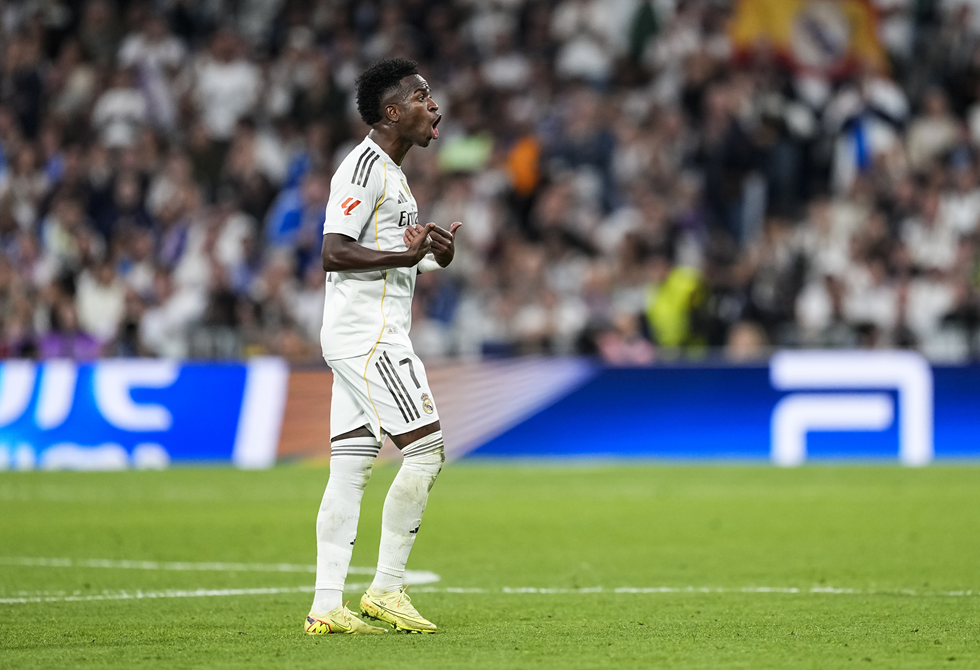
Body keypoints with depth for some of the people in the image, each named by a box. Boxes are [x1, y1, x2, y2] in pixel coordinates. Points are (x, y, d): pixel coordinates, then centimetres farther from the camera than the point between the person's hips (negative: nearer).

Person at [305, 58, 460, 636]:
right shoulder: (365, 166, -11)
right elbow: (334, 252, -19)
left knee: (352, 467, 5)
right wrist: (404, 256, -28)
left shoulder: (391, 171, 21)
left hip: (369, 338, 10)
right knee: (426, 448, -11)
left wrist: (435, 257, 10)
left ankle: (326, 605, 2)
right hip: (368, 335, -10)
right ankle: (386, 589, -6)